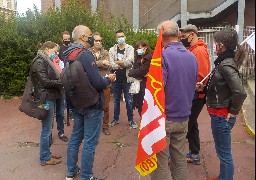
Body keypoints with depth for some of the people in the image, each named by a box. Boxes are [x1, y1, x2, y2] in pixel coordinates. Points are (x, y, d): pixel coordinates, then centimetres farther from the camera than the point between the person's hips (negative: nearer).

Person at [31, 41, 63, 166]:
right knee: (46, 129, -1)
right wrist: (62, 82, -14)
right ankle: (45, 158, 10)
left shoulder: (46, 61, 15)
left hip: (51, 97, 10)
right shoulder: (39, 62, -13)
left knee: (48, 128, 17)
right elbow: (45, 82, -18)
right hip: (46, 98, -10)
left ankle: (47, 153, 29)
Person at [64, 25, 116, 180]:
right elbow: (97, 82, -25)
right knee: (90, 142, 2)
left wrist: (102, 79, 11)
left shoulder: (70, 55, 7)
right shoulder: (85, 55, -21)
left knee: (76, 137, 19)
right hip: (92, 105, -9)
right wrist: (108, 79, -5)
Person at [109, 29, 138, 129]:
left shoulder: (130, 48, 0)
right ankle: (116, 119, 27)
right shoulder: (112, 50, 5)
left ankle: (131, 120, 19)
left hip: (127, 79, -2)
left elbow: (130, 61, -18)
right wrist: (123, 64, -16)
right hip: (116, 79, 2)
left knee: (129, 101, 7)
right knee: (116, 100, 14)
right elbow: (111, 65, -8)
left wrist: (117, 62, -12)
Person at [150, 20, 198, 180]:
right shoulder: (192, 57, 5)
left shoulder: (163, 56, -16)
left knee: (160, 161, 6)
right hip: (184, 117, 6)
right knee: (180, 159, 17)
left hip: (164, 118, -6)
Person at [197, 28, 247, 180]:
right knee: (222, 151, 24)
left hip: (222, 116, -10)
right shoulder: (224, 61, 7)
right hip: (219, 114, 10)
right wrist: (204, 88, 3)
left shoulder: (226, 65, -21)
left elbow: (240, 92, -29)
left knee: (224, 153, 5)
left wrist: (233, 111, -16)